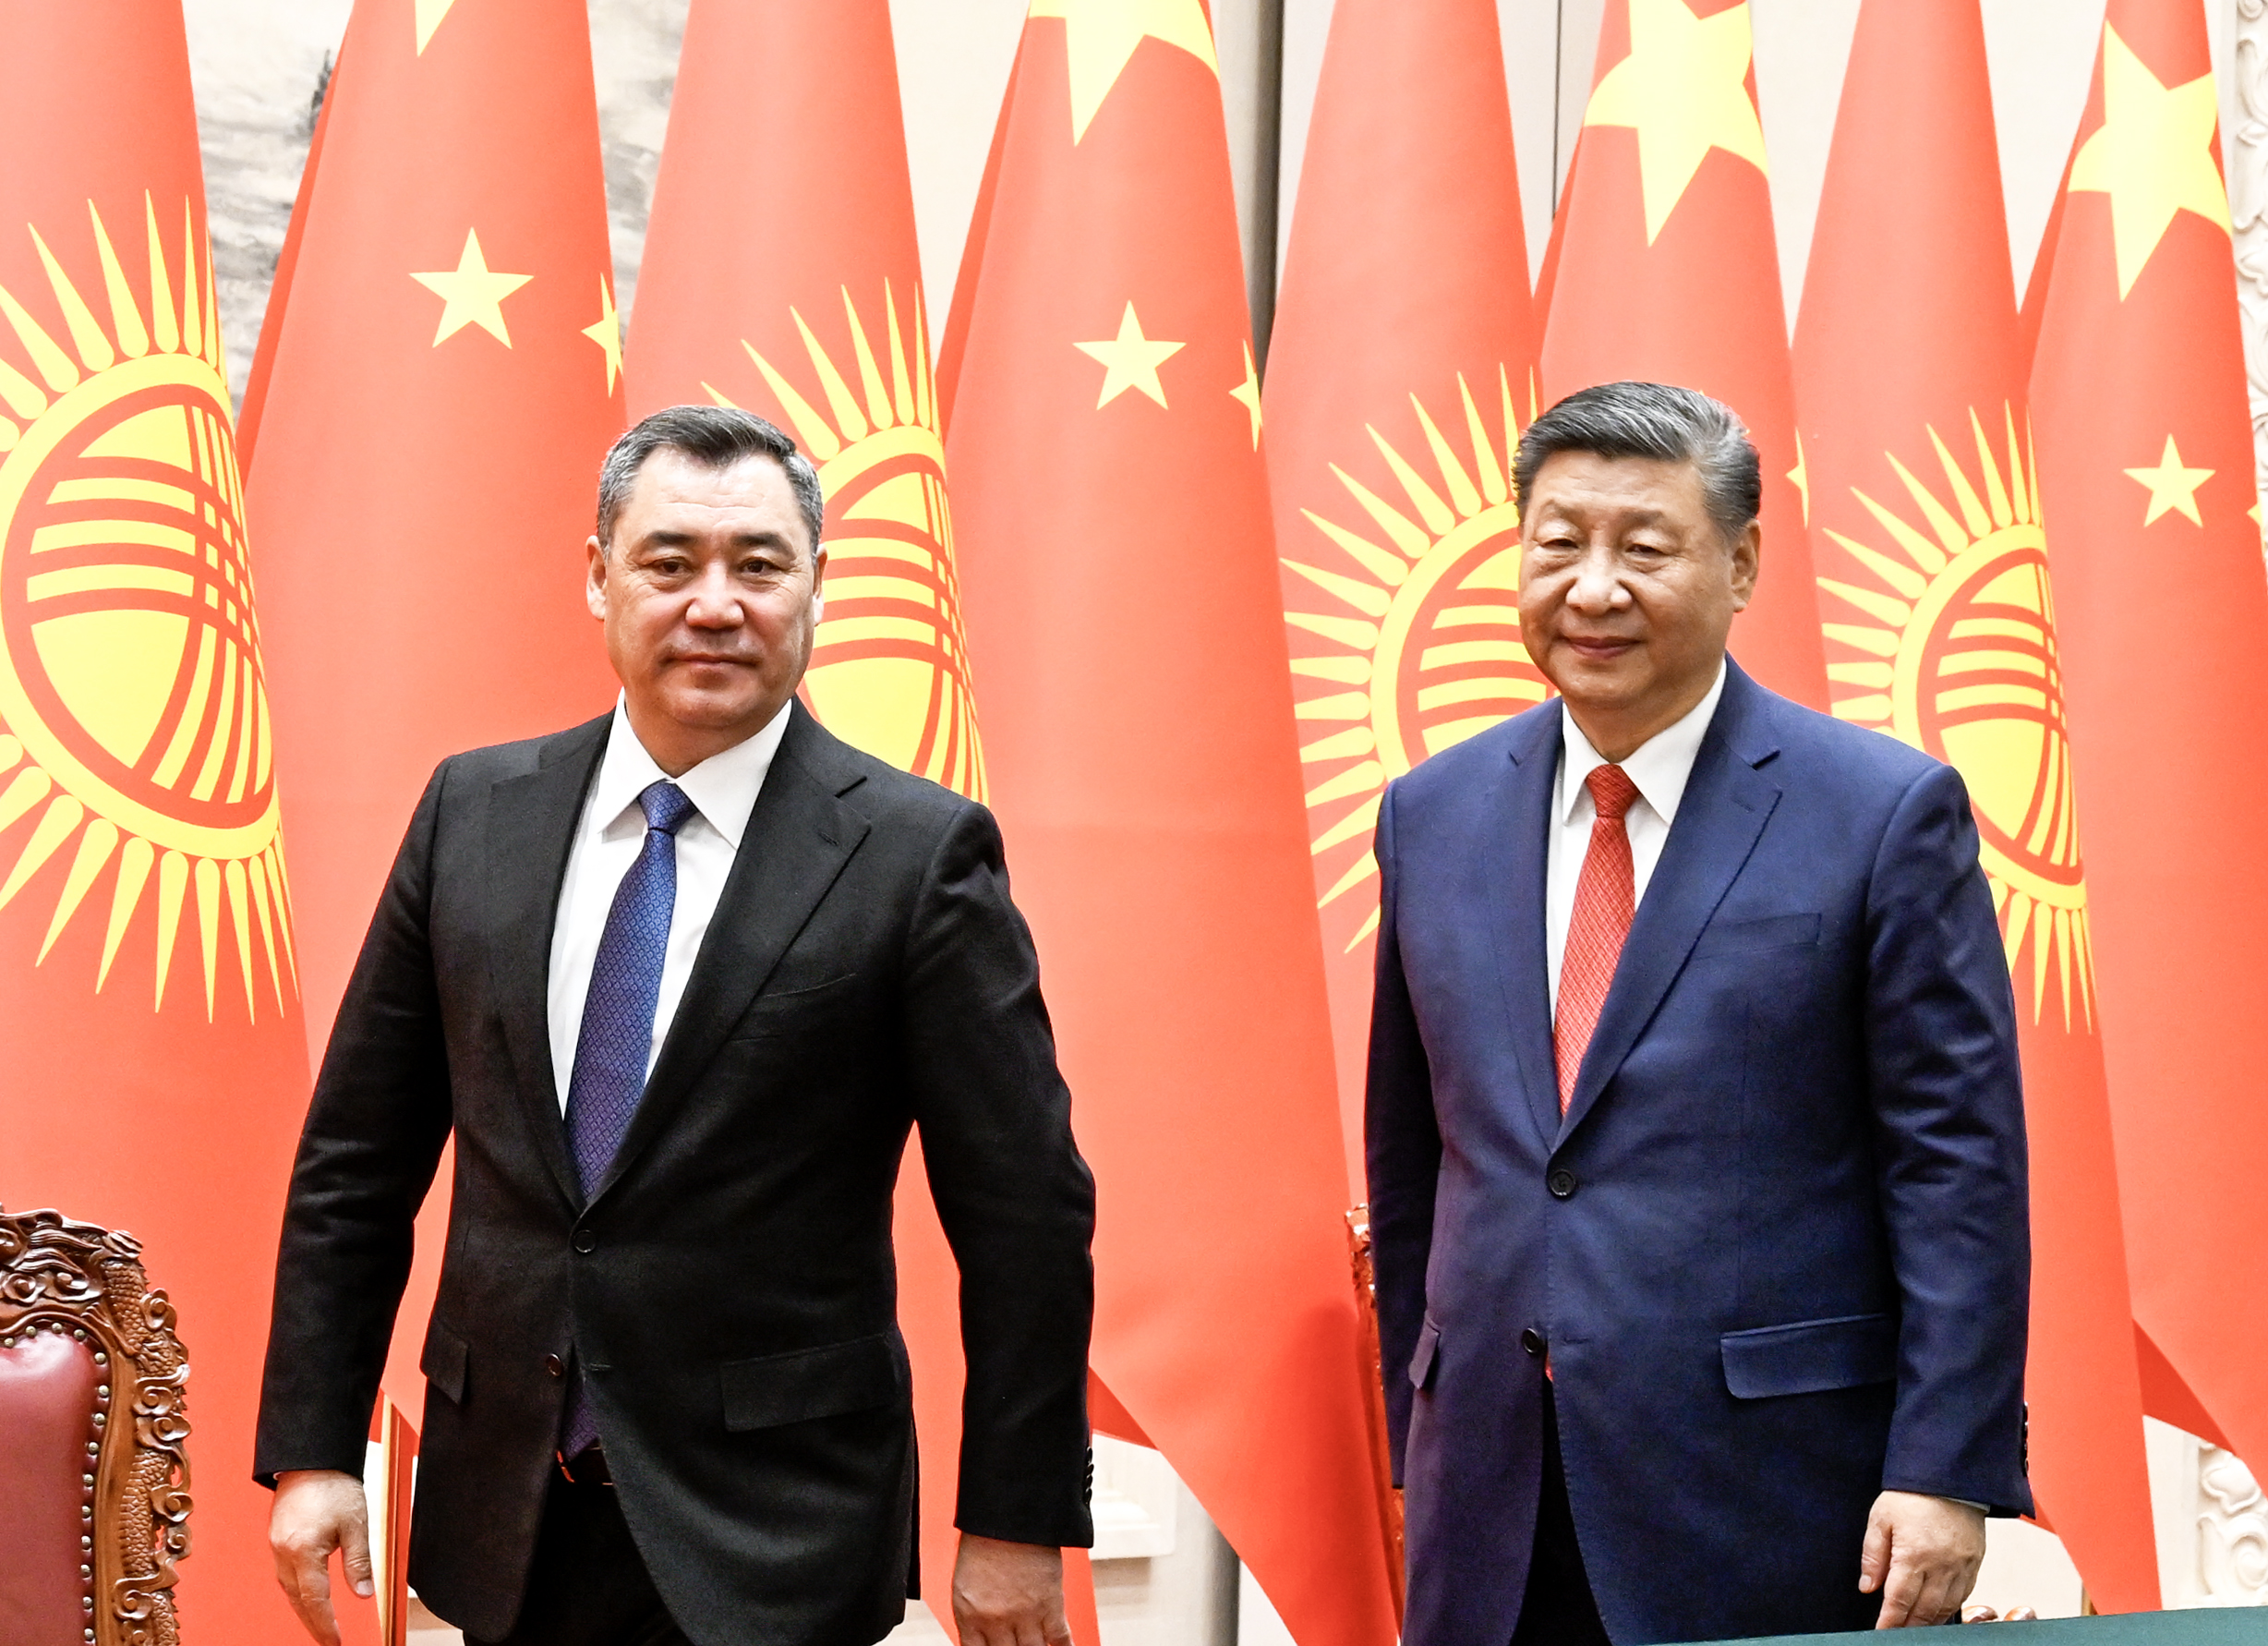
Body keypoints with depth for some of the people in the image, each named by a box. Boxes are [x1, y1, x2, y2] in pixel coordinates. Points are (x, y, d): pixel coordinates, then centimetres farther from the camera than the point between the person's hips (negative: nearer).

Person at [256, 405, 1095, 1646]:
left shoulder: (918, 854, -8)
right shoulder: (474, 811, 4)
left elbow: (1027, 1217, -6)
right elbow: (356, 1158, 8)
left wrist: (1017, 1525, -6)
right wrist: (312, 1450, 4)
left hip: (768, 1546, -4)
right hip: (506, 1518, 4)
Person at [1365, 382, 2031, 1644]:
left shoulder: (1889, 813, -4)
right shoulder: (1434, 814, 10)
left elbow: (1960, 1166, -6)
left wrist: (1947, 1472, -12)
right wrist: (1423, 1445, 14)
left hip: (1775, 1502, -4)